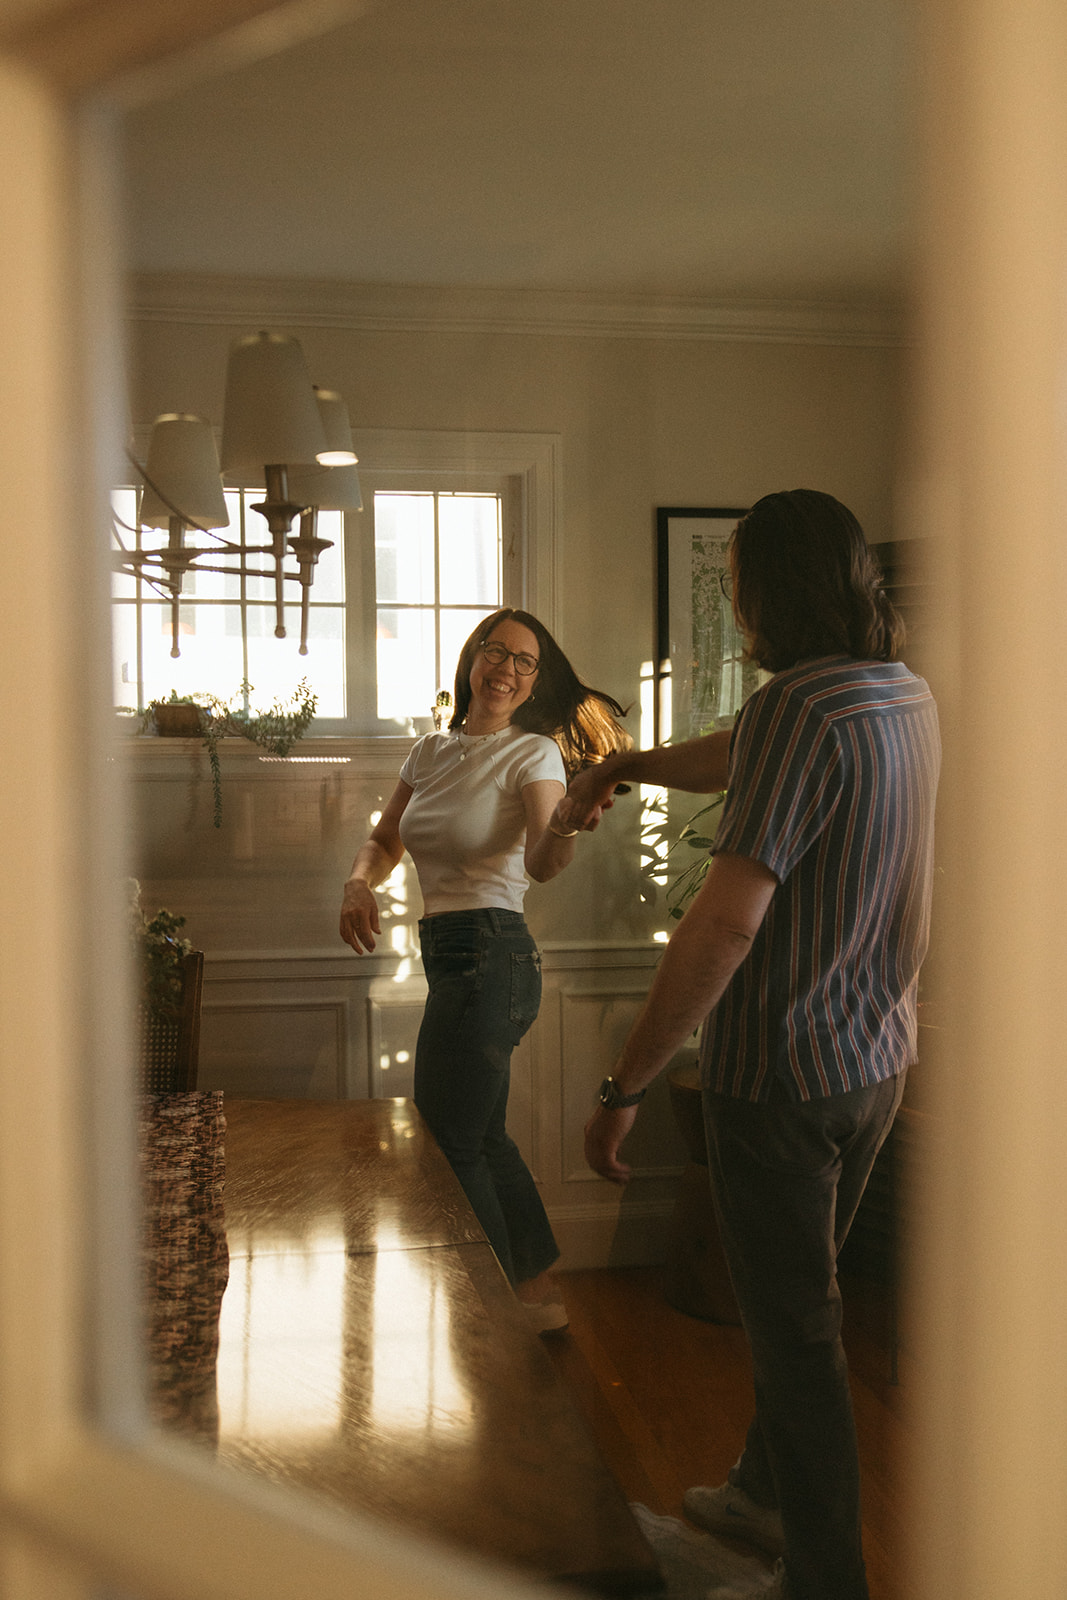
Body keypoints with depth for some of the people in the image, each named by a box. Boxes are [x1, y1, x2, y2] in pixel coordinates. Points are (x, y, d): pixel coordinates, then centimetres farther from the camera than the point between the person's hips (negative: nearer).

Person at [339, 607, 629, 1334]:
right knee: (482, 1137, 18)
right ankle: (541, 1292, 35)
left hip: (489, 954, -8)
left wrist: (566, 825, -47)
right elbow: (384, 841, 18)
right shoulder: (433, 750, 11)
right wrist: (359, 883, -4)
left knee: (450, 1145, -3)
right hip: (451, 954, 8)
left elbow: (541, 864, -25)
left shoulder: (534, 753, -9)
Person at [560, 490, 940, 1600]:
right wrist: (621, 767, 31)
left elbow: (726, 924, -29)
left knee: (795, 1327, 7)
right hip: (878, 1059, 9)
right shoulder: (908, 694, 4)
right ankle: (767, 1490, 45)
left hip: (782, 1072, -9)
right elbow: (734, 761, 20)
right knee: (797, 1293, 25)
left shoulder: (801, 705, -24)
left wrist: (625, 1083, -23)